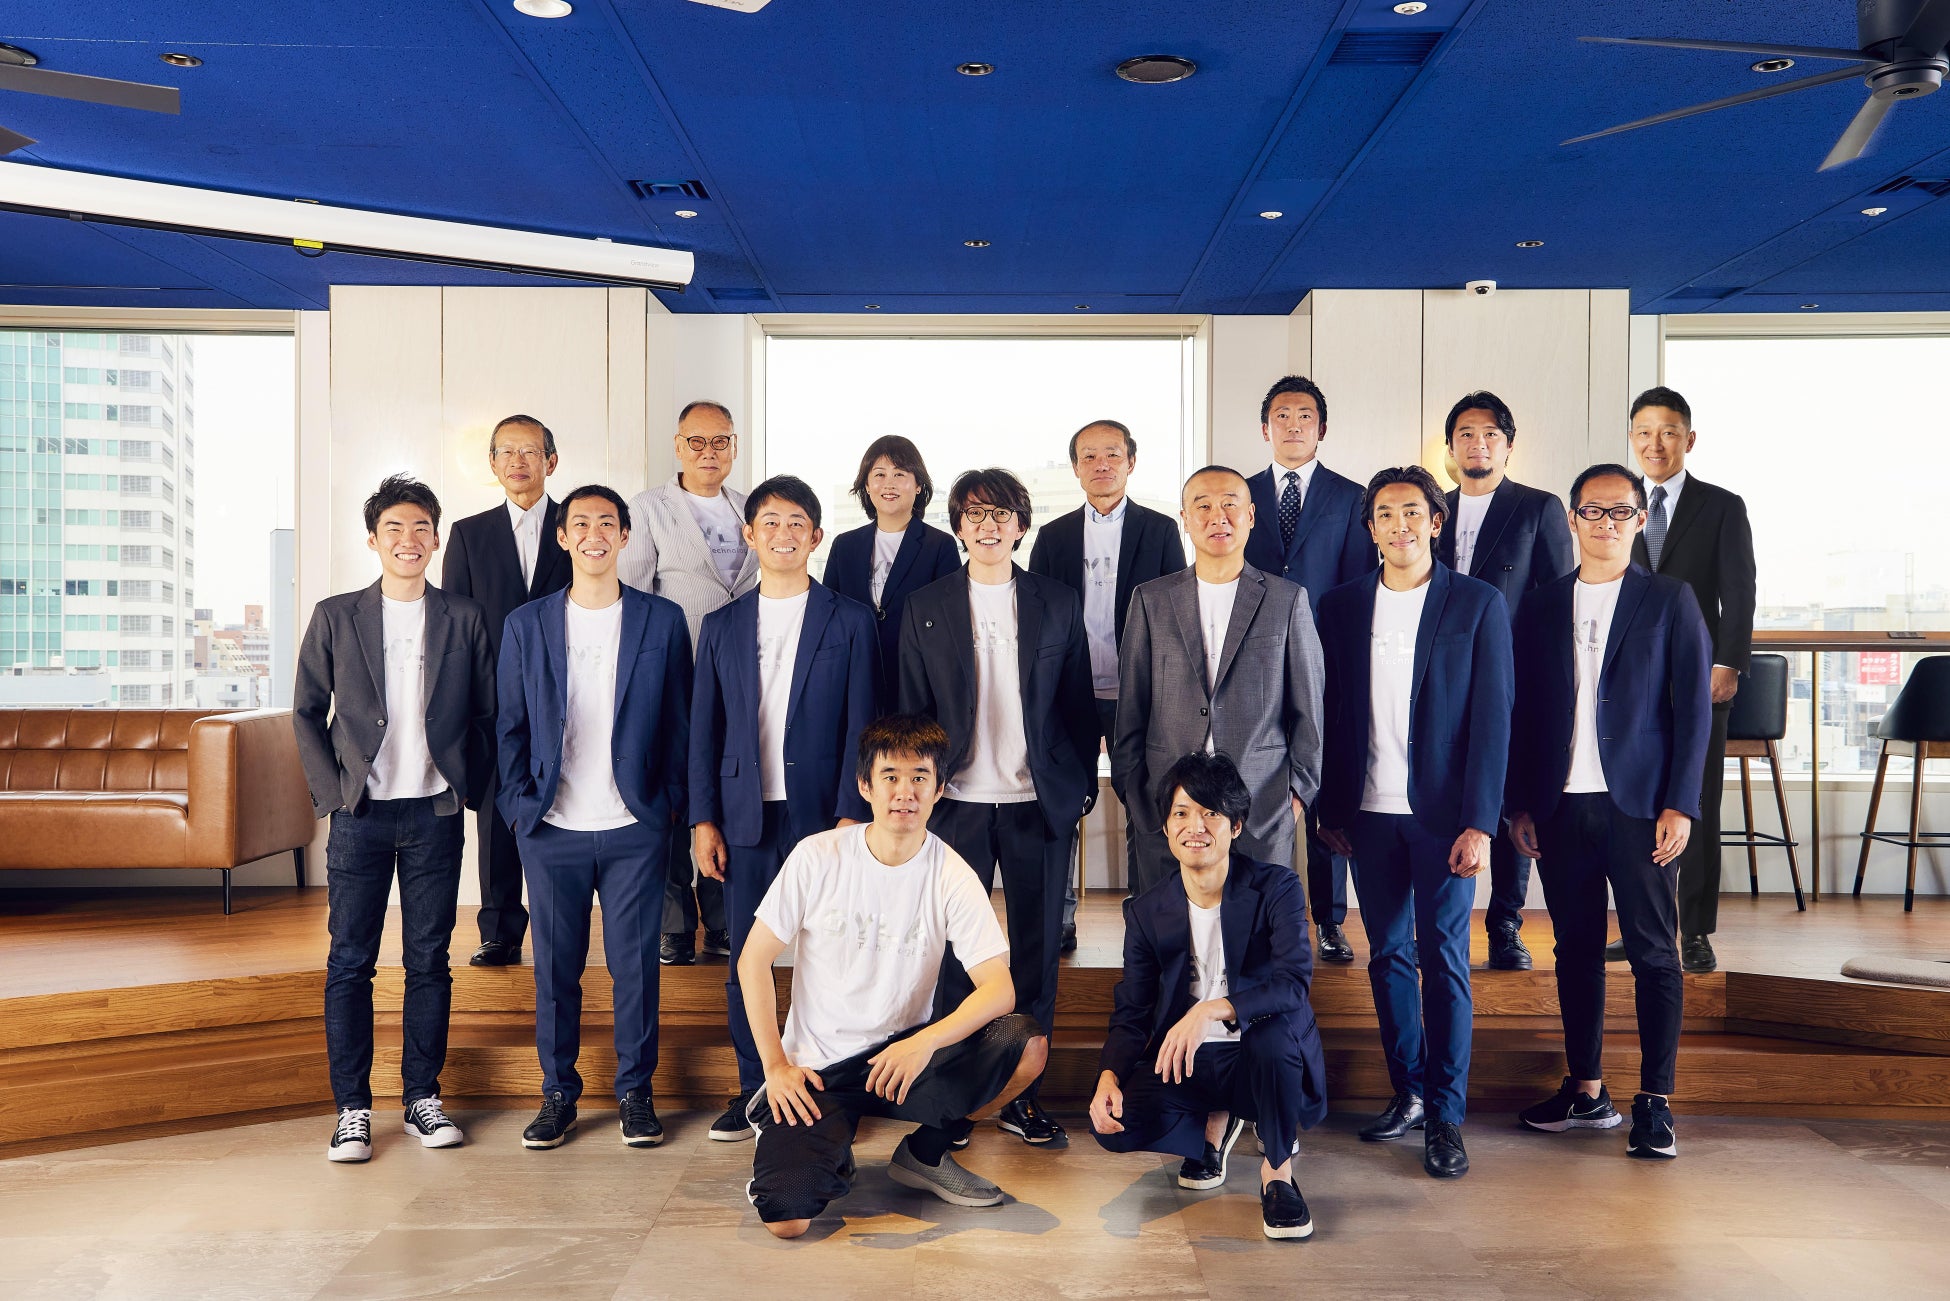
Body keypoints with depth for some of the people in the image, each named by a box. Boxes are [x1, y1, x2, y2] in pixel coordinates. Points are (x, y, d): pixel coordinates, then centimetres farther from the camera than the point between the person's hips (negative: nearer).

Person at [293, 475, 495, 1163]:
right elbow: (306, 712, 7)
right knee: (350, 962, 2)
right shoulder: (336, 616, 4)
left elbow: (488, 714, 8)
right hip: (360, 814, 0)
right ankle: (352, 1108, 11)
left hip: (435, 814, 1)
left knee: (429, 961, 7)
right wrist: (331, 790, -1)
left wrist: (470, 788, 1)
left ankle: (423, 1098, 17)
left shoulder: (463, 619, 5)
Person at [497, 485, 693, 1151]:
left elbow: (680, 721, 6)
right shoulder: (526, 624, 6)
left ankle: (635, 1091, 18)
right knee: (555, 966, 7)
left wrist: (673, 804, 1)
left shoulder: (662, 619, 3)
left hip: (635, 827, -1)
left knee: (635, 963, 4)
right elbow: (511, 724, 9)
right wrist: (519, 803, 1)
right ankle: (558, 1093, 21)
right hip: (552, 828, 1)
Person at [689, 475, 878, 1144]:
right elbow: (704, 728, 11)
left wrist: (850, 814, -8)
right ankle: (753, 1090, 19)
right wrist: (703, 819, 4)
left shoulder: (850, 621, 3)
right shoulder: (722, 625, 11)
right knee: (746, 958, 7)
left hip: (822, 815, -2)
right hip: (746, 818, 2)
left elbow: (861, 725, -1)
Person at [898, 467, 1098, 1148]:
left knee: (1037, 950, 6)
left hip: (1039, 803, 1)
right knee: (958, 952, 5)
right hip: (957, 803, 0)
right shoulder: (925, 608, 5)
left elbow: (1079, 704, 8)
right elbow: (912, 709, 6)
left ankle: (1022, 1093, 17)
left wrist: (1083, 786, 4)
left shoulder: (1059, 604, 6)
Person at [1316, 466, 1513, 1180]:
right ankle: (1408, 1092, 23)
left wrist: (1479, 822, -11)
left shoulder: (1478, 604, -1)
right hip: (1369, 814, 3)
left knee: (1444, 959, 0)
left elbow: (1491, 718, -5)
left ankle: (1446, 1115, 9)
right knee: (1387, 954, 10)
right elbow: (1331, 714, 8)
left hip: (1443, 813, -3)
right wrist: (1330, 810, 4)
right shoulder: (1342, 606, 7)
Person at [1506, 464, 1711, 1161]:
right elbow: (1522, 710, 11)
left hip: (1638, 806, -3)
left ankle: (1655, 1101, 9)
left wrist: (1679, 805, -8)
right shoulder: (1542, 605, 11)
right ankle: (1586, 1091, 19)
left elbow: (1693, 706, 0)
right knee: (1576, 949, 9)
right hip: (1560, 807, 3)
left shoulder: (1670, 600, 4)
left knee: (1653, 954, 1)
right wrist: (1519, 804, 5)